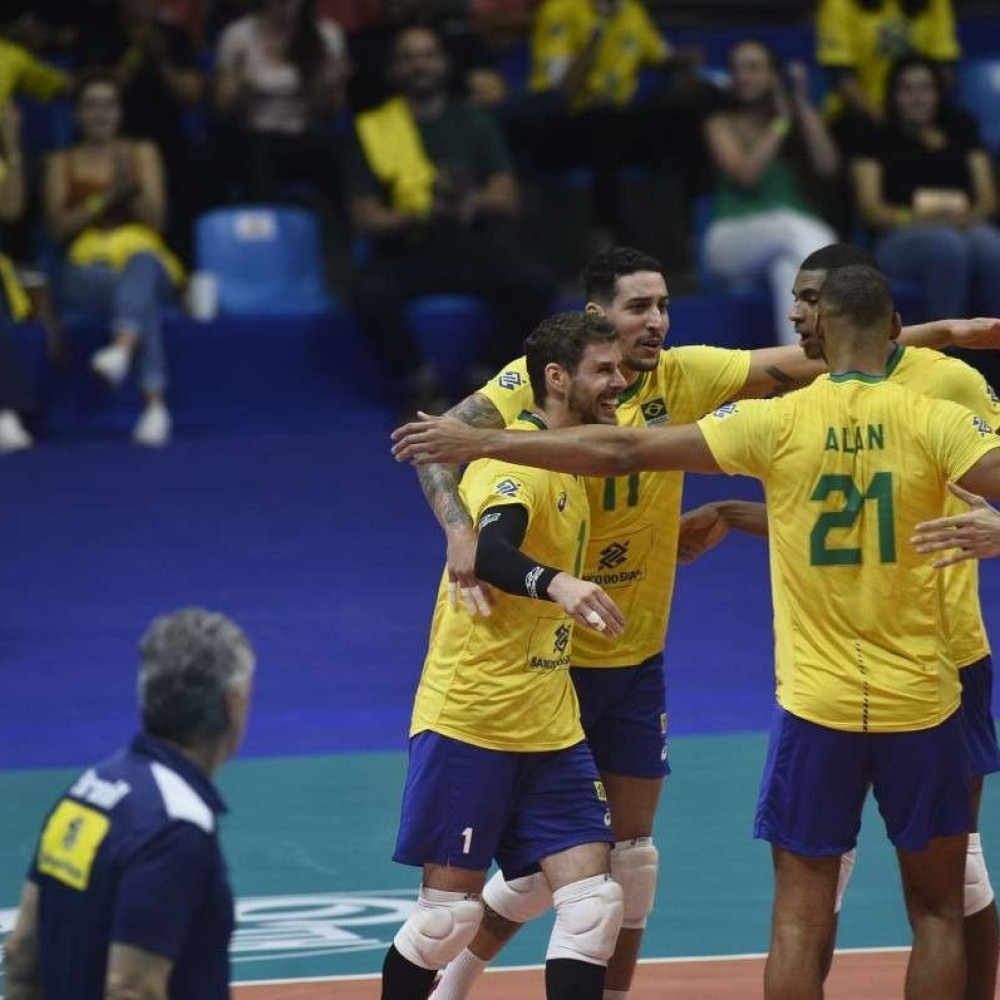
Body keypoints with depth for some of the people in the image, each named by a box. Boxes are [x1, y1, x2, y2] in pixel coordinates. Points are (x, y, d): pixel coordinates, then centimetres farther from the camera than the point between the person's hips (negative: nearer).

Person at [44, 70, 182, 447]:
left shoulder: (142, 154, 19)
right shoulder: (62, 164, 18)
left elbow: (155, 219, 7)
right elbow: (59, 227, 4)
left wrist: (131, 189, -14)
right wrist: (104, 199, -11)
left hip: (144, 257, 0)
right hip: (88, 270, 0)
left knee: (141, 263, -44)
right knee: (143, 296, -40)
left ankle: (121, 350, -74)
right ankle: (154, 402, -58)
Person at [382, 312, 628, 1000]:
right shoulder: (519, 457, -14)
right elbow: (487, 550, -34)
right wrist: (554, 583, -53)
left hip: (550, 729, 8)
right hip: (469, 719, -8)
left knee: (594, 904, -4)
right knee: (448, 913, -1)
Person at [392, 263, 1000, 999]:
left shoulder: (776, 423, -6)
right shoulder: (937, 422, -8)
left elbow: (620, 453, -4)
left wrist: (483, 444, 3)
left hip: (817, 703, 0)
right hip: (920, 701, 0)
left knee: (801, 915, 5)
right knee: (937, 910, 11)